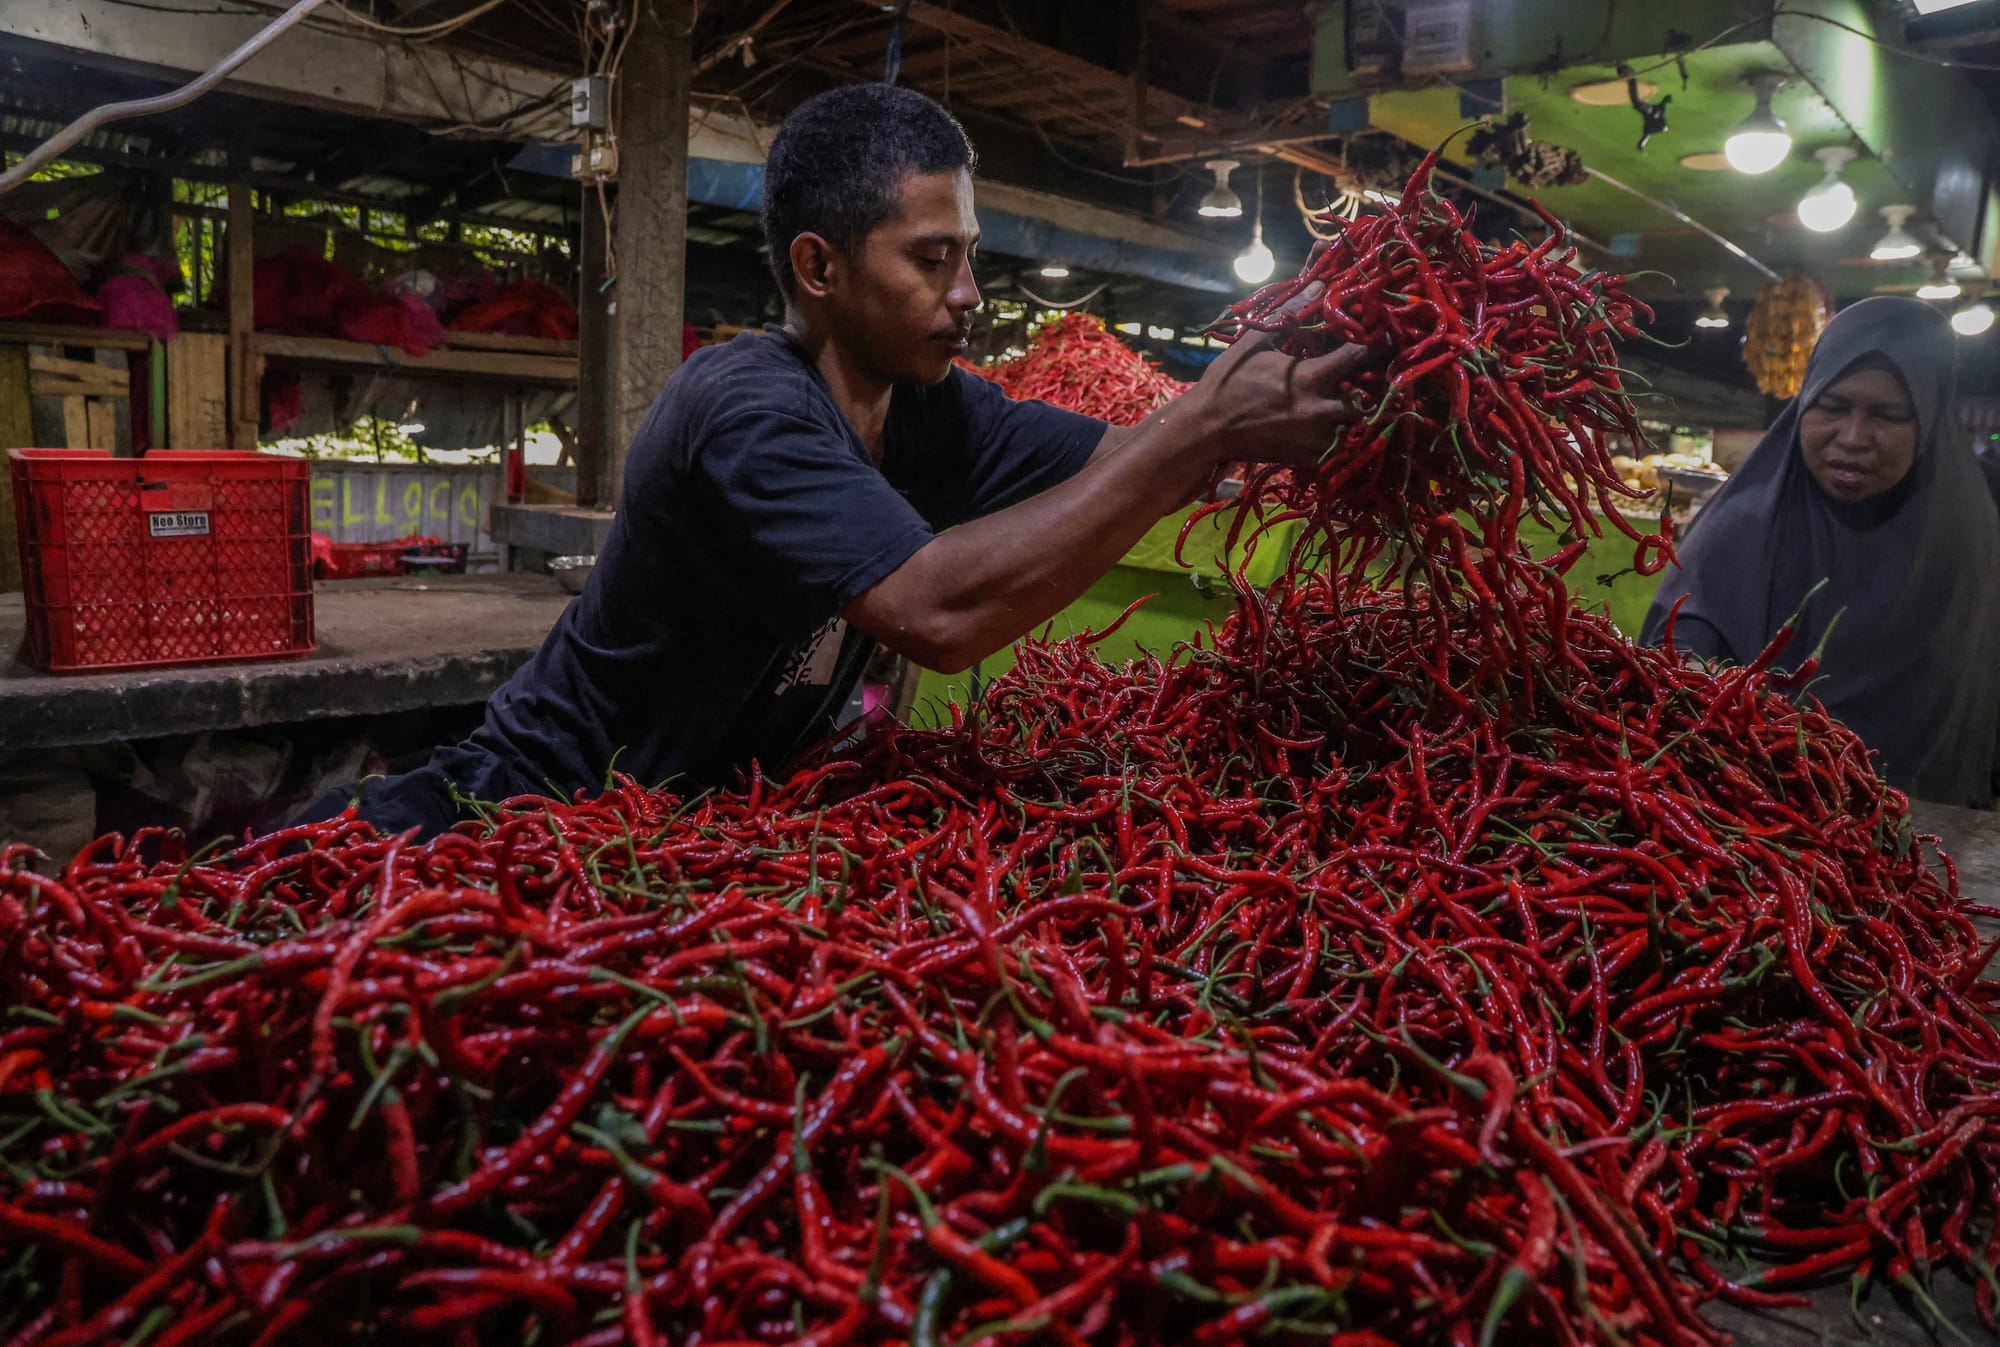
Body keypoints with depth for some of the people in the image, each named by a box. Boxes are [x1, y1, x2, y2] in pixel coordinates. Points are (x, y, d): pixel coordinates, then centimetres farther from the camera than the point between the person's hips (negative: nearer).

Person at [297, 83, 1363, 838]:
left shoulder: (932, 407, -5)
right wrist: (1198, 430, -36)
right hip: (554, 811, -7)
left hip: (712, 804, 8)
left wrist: (1247, 418, -23)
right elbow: (939, 612, -40)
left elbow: (1127, 470, -2)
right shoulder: (745, 409, -28)